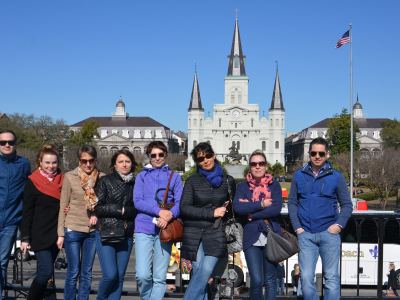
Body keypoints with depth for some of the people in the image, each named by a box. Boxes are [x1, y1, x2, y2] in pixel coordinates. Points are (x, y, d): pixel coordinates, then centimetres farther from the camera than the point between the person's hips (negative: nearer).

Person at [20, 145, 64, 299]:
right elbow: (27, 212, -4)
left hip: (55, 234, 4)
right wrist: (25, 238, -7)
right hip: (40, 235, -4)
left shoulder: (62, 180, 9)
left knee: (45, 272, 9)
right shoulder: (32, 182, -3)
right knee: (46, 271, -10)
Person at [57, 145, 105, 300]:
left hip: (93, 230, 2)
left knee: (87, 273, 8)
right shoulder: (70, 177, -1)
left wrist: (97, 214, -8)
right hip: (73, 230, -2)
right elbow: (63, 207, 1)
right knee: (73, 272, 2)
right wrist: (61, 233, -1)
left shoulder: (102, 178, 4)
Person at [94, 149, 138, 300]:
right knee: (110, 275, -9)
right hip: (106, 234, -3)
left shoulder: (134, 183, 11)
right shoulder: (105, 181, 3)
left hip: (126, 236, 3)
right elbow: (98, 207, -3)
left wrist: (126, 211, -5)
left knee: (120, 276, 3)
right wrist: (121, 210, -6)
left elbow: (136, 210, 14)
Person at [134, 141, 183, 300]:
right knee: (142, 275, -10)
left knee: (160, 277, 1)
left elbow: (180, 203, 4)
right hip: (144, 228, -1)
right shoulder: (142, 176, 13)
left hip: (165, 229, 1)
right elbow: (137, 201, 1)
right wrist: (159, 211, -15)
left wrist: (169, 215, -17)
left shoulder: (174, 177, 14)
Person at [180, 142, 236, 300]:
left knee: (206, 270, -15)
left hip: (216, 233, 0)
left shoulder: (228, 180, 11)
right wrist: (212, 213, -9)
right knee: (199, 272, -5)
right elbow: (184, 208, -3)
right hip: (194, 234, 0)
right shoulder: (192, 181, 7)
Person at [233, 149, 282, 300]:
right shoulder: (242, 186, 12)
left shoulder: (274, 185, 11)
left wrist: (251, 212, -8)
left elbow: (276, 208, -6)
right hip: (251, 237, 0)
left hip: (271, 236, 1)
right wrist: (262, 204, -8)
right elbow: (237, 207, -7)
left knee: (270, 280, 4)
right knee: (256, 281, -8)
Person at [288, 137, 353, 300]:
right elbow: (292, 202, 10)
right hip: (306, 234, 1)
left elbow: (347, 204, 6)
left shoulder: (336, 176, 4)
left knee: (331, 277, 2)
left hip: (329, 233, -1)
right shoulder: (299, 175, 9)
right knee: (306, 278, -2)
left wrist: (339, 225, -8)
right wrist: (297, 227, 0)